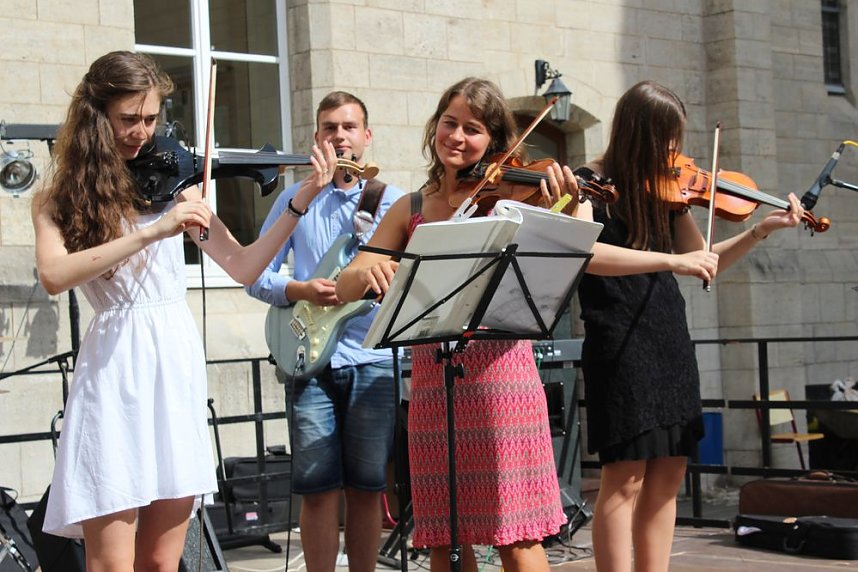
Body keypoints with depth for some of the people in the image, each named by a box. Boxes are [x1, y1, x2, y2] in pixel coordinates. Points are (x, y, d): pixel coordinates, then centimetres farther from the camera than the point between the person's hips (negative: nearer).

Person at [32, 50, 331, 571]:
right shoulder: (59, 200, 4)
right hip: (115, 369, -3)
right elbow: (54, 275, -16)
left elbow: (243, 267, 9)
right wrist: (151, 232, -23)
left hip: (179, 366, 3)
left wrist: (302, 201, -1)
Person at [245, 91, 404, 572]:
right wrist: (301, 290, -11)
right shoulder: (295, 200, 11)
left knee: (367, 487, 3)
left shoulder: (393, 202, 10)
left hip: (373, 358, 0)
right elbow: (256, 275, 7)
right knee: (318, 487, -3)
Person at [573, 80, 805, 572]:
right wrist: (671, 260, -29)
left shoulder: (668, 190, 12)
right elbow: (580, 253, -26)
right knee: (626, 474, -8)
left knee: (668, 474, 6)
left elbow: (702, 263, 19)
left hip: (671, 342, 7)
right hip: (621, 343, -7)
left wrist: (761, 230, 6)